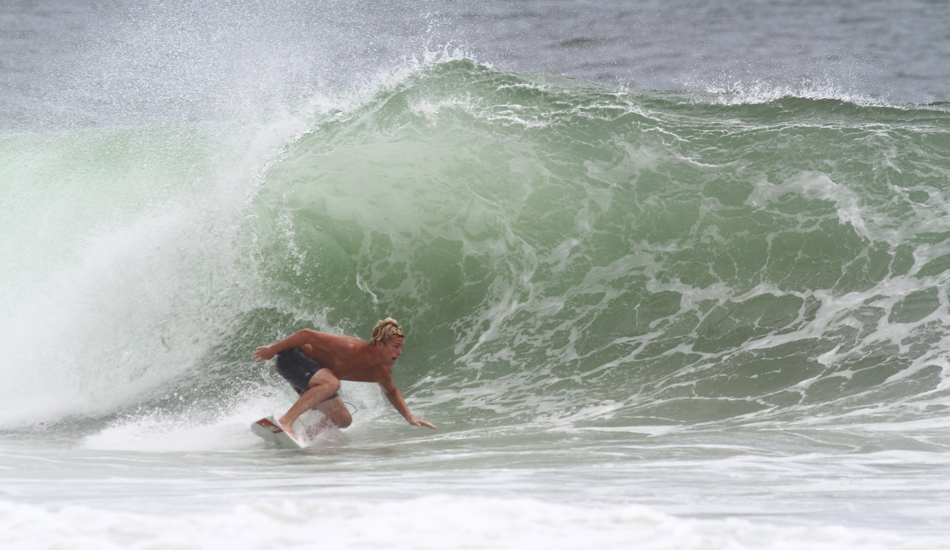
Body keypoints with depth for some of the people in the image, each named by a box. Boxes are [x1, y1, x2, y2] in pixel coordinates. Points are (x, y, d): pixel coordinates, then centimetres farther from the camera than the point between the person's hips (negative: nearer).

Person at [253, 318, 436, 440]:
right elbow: (307, 334, -27)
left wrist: (409, 417, 8)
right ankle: (285, 421, -41)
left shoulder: (383, 372, -7)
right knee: (331, 383, -36)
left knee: (343, 421, 7)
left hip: (310, 376, 9)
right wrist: (273, 349, -19)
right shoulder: (350, 349, -33)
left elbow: (392, 392, 18)